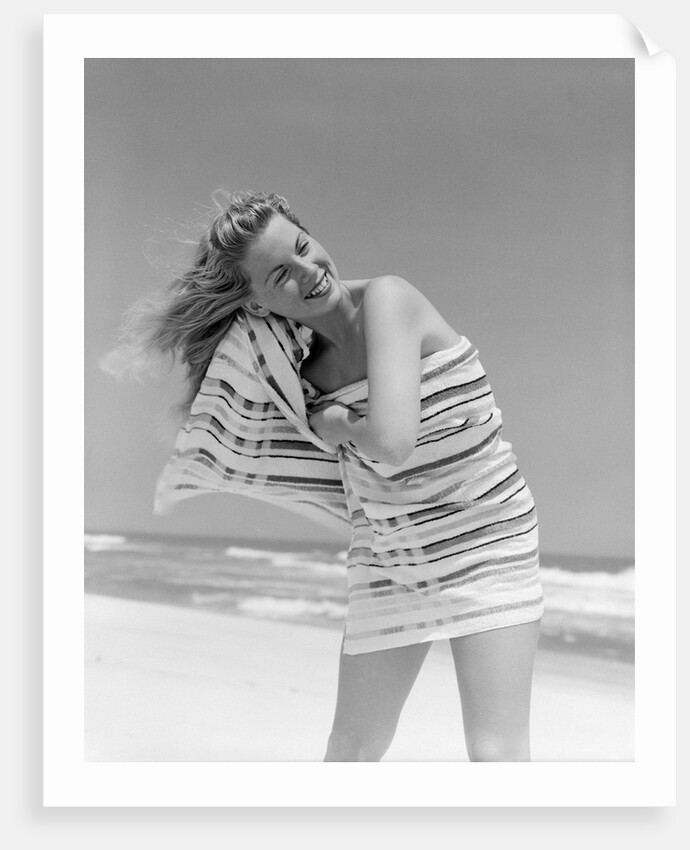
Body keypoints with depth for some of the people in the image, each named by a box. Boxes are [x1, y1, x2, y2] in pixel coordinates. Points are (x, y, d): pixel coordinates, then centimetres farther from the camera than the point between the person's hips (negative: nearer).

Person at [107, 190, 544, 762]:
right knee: (352, 752, 11)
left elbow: (391, 442, -29)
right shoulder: (300, 363, 1)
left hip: (486, 543, -5)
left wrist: (335, 424, -11)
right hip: (386, 563, 6)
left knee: (497, 756, -11)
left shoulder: (385, 297, -19)